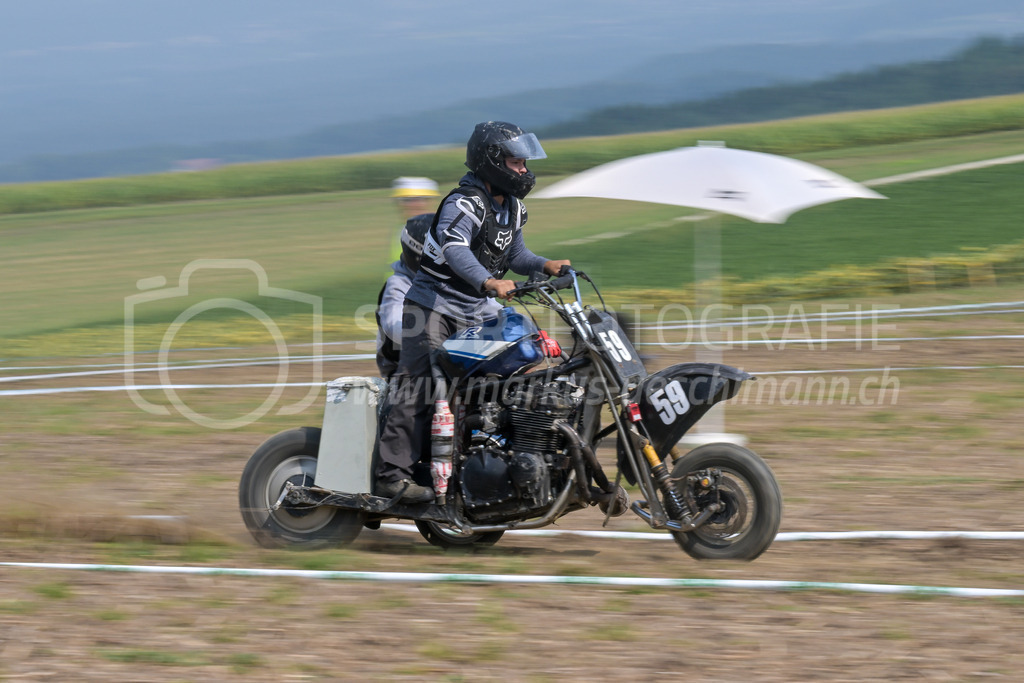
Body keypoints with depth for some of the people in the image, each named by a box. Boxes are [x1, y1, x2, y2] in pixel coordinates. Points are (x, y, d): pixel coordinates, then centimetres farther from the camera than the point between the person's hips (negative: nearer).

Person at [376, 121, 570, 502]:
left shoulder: (512, 207, 12)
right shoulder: (465, 203, -18)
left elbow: (514, 254, 23)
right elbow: (454, 248, -35)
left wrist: (544, 265, 2)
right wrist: (489, 282, -50)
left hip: (474, 314, 9)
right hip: (433, 308, -9)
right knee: (420, 386, -16)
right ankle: (393, 474, -21)